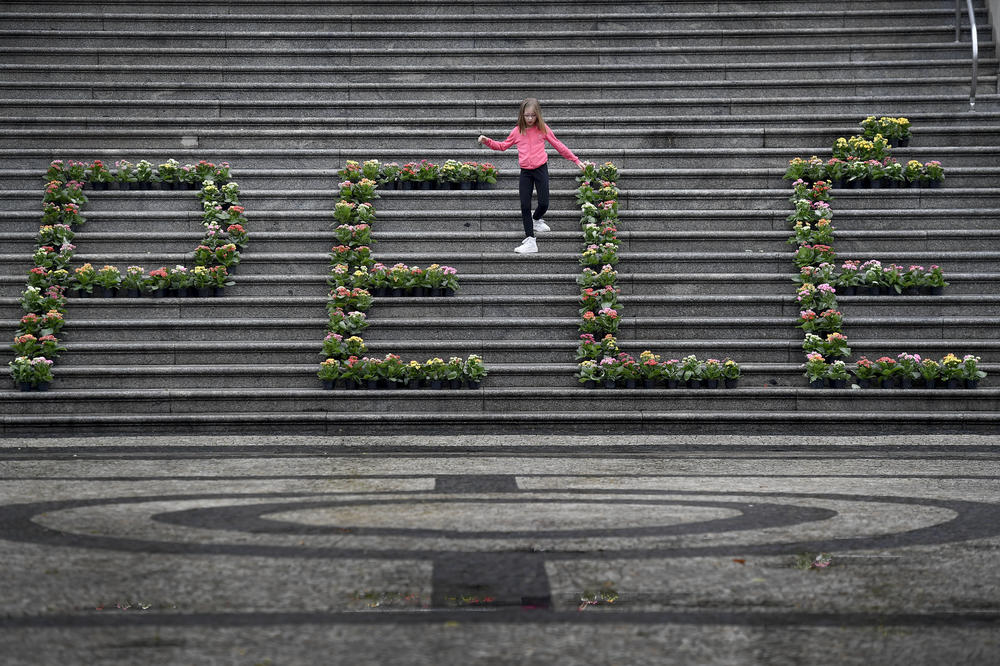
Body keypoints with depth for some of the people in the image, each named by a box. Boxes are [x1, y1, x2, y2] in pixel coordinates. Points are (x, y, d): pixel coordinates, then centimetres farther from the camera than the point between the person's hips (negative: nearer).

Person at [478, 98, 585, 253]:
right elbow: (503, 145, 16)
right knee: (525, 206, -3)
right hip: (525, 172, 1)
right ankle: (530, 241, 2)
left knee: (543, 203, -4)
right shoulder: (517, 131, 4)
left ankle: (536, 219, 34)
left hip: (541, 169, -1)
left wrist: (575, 160, 9)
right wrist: (487, 141, 3)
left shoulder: (543, 129, 0)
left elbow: (558, 145, 7)